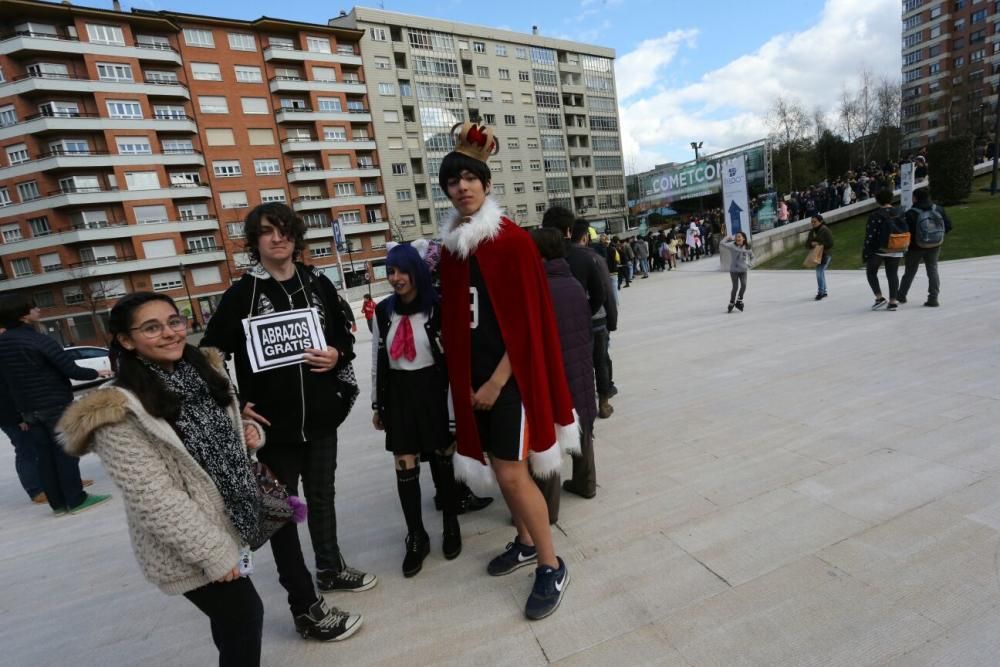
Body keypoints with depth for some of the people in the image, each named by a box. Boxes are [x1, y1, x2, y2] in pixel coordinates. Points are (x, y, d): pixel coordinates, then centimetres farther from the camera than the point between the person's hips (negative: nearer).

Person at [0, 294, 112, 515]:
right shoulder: (40, 341, -17)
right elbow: (73, 371, -20)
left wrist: (22, 413, 20)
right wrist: (97, 373, 0)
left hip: (28, 410, 7)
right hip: (56, 407, -7)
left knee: (44, 458, 10)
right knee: (66, 454, 1)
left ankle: (58, 503, 17)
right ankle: (76, 500, 6)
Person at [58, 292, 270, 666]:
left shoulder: (203, 372, 0)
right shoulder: (120, 411, -21)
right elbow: (153, 498, -23)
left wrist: (250, 433, -6)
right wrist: (213, 552, -20)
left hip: (231, 525, 7)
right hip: (188, 549, -7)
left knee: (233, 620, 24)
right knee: (244, 617, 8)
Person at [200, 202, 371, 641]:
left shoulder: (318, 285, 3)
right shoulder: (242, 294, -7)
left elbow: (344, 338, 11)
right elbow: (210, 355, -4)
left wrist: (337, 355, -11)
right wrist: (234, 405, -10)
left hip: (321, 416, 4)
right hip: (273, 423, -4)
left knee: (322, 497, 21)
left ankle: (331, 569, 43)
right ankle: (306, 610, 19)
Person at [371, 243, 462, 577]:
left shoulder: (438, 307, -10)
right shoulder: (383, 311, 4)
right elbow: (377, 361, 10)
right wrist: (377, 404, 11)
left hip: (435, 390, -3)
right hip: (398, 394, 4)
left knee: (443, 458, 11)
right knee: (405, 466, 6)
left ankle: (451, 524, 34)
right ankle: (416, 536, 24)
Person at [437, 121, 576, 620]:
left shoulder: (513, 240, -11)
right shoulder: (451, 245, 9)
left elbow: (527, 319, -14)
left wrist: (498, 380, -15)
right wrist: (464, 377, 8)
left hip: (510, 372, -6)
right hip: (472, 373, 7)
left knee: (512, 472, -4)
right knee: (498, 464, 16)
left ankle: (552, 567, 16)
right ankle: (526, 542, 37)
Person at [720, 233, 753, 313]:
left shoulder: (747, 247, 5)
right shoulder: (732, 245, -5)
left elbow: (752, 256, 21)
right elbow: (723, 243, -20)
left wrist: (750, 264, 9)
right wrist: (729, 237, -7)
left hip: (743, 270, 3)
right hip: (734, 270, -3)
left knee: (744, 285, -12)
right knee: (735, 287, -3)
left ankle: (739, 301, 8)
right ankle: (731, 303, 13)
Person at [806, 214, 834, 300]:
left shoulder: (825, 230, -12)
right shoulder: (812, 231, 9)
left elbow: (830, 244, -16)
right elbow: (807, 244, 7)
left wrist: (819, 244, -22)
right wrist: (812, 244, -14)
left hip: (825, 255, -8)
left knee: (820, 273, -15)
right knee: (821, 273, 16)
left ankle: (820, 292, -8)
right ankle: (824, 292, 29)